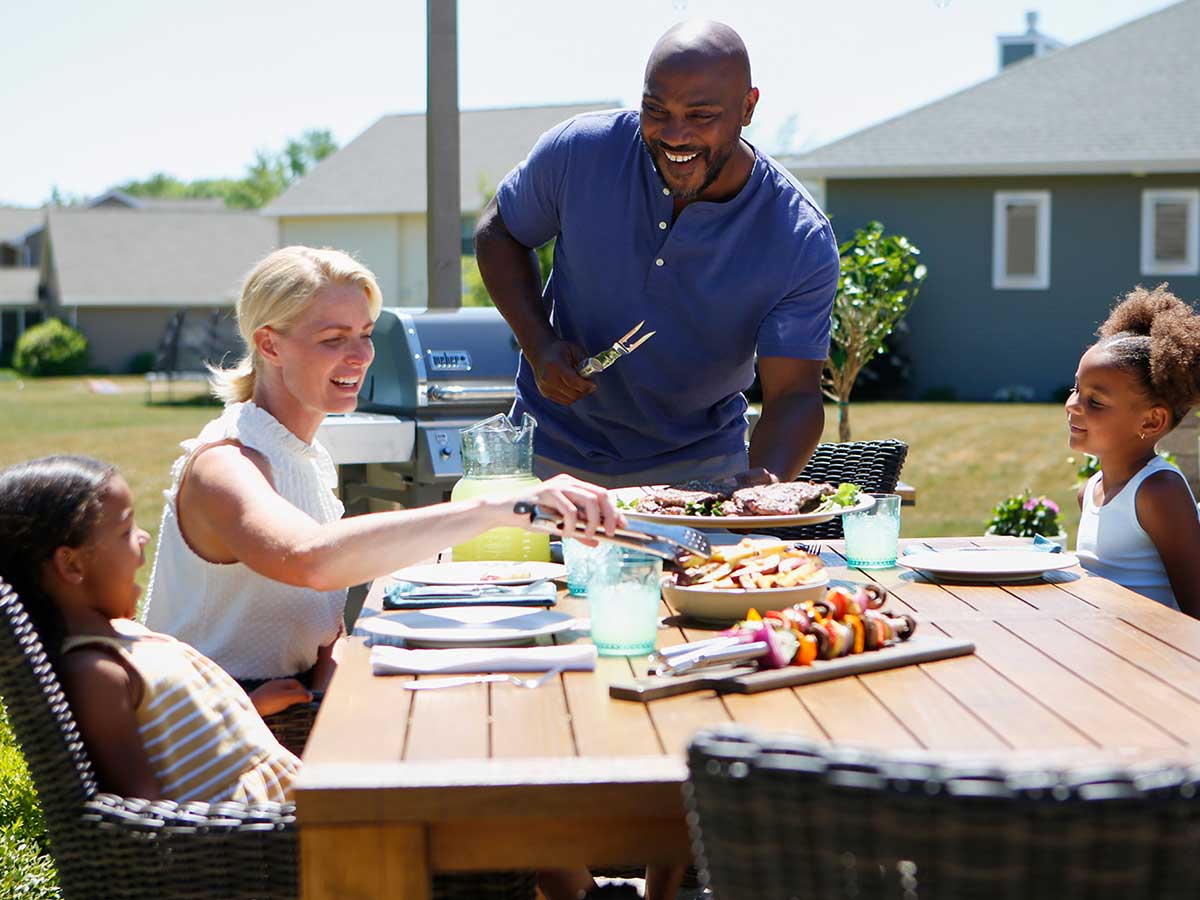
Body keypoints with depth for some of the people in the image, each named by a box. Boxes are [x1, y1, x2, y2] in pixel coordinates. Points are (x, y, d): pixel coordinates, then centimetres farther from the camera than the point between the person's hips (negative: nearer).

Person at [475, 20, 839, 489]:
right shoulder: (580, 150, -18)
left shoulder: (803, 243, -22)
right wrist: (539, 345, -17)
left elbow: (794, 395, -22)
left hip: (701, 464, 0)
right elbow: (498, 233, -1)